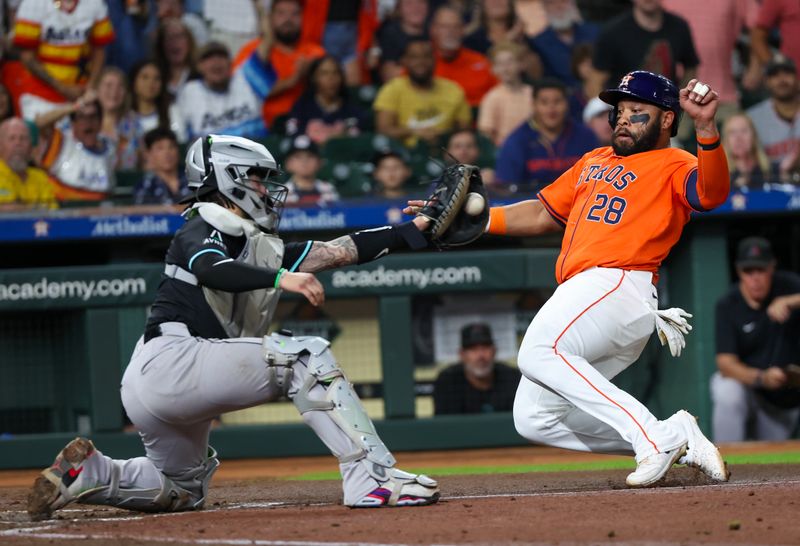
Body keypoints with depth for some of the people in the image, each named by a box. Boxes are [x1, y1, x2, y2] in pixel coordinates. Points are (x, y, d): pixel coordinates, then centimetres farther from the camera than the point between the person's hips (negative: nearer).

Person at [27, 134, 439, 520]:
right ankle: (374, 478, -24)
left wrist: (415, 229, 9)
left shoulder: (263, 248, 21)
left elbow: (339, 251, 15)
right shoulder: (201, 230, -3)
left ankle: (90, 473, 13)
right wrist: (280, 278, -41)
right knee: (307, 357, -16)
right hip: (169, 360, -10)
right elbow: (212, 269, -27)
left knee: (185, 490, 26)